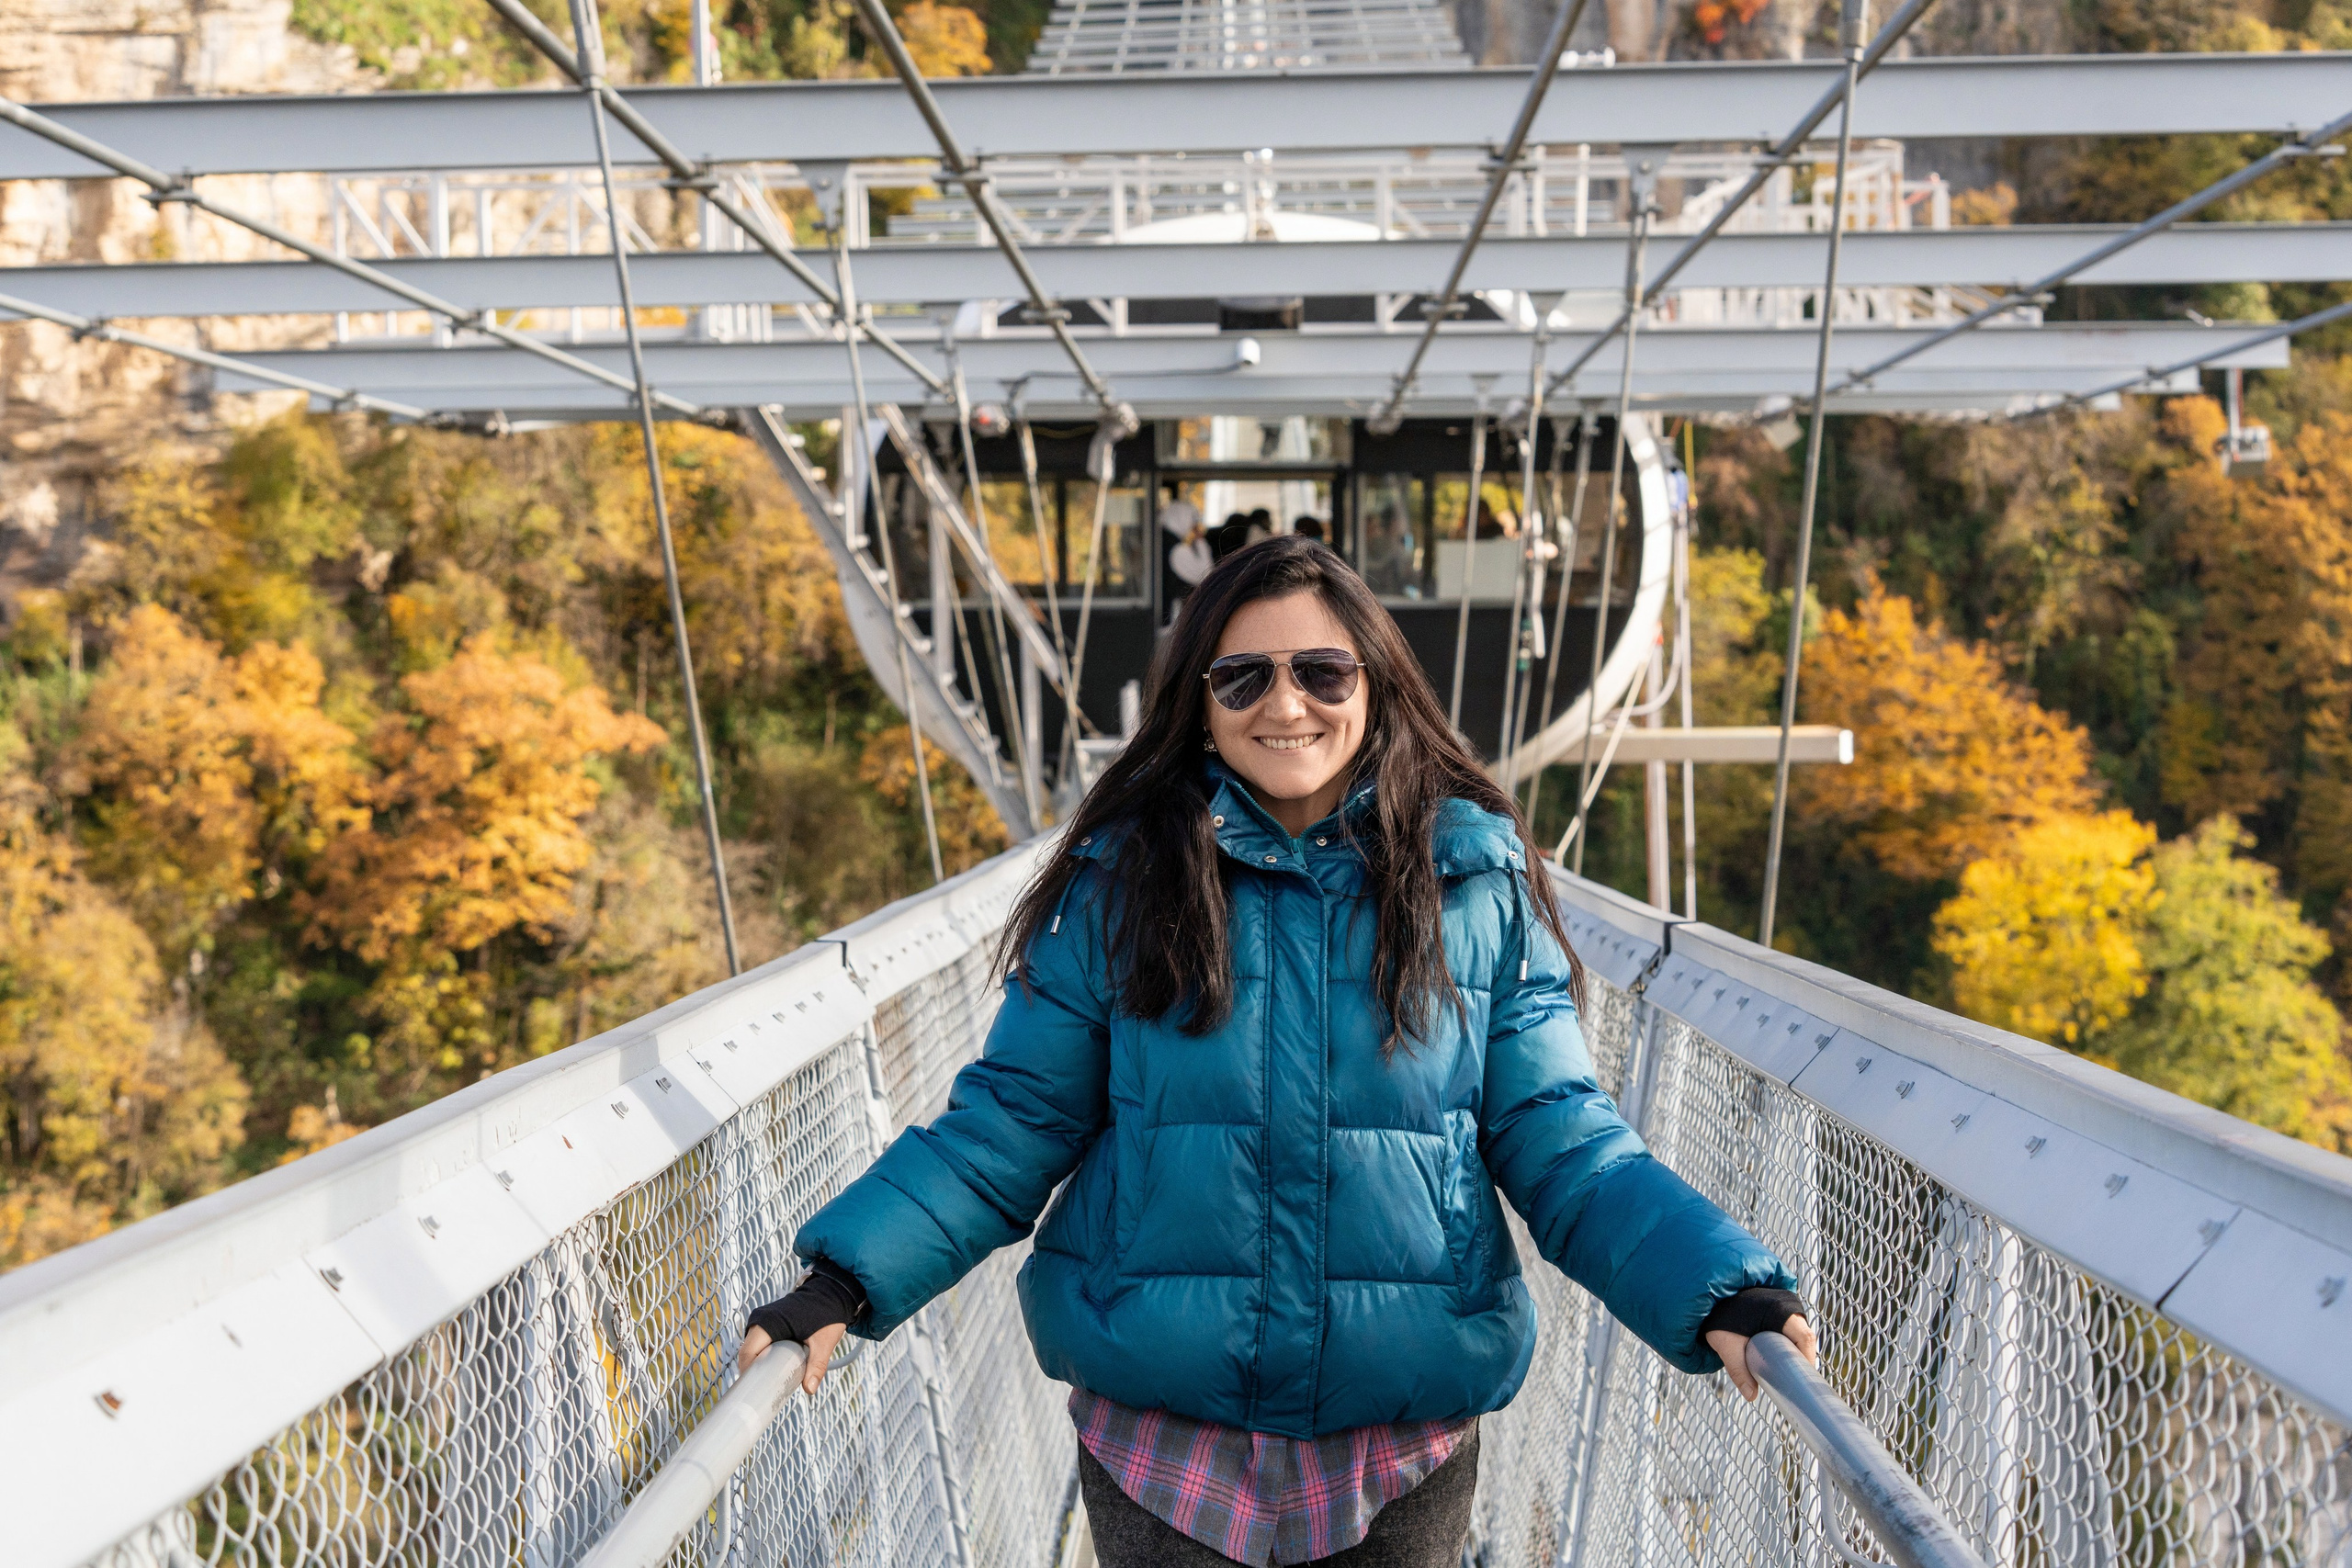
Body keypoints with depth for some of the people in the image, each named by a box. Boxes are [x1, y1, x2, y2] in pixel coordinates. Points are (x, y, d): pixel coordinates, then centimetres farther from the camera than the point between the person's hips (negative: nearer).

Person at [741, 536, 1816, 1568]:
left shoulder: (1477, 880, -1)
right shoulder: (1121, 881, -2)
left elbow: (1556, 1138, -2)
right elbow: (1010, 1125, -1)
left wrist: (1717, 1291, -17)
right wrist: (851, 1275, -15)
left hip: (1402, 1453, 1)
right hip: (1160, 1445, 0)